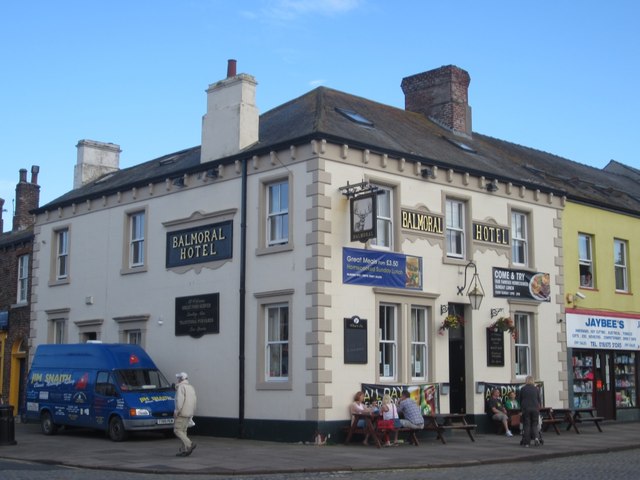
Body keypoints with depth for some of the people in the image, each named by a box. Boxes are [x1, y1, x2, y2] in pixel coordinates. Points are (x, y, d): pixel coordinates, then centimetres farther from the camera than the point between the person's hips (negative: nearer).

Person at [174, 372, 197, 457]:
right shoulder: (191, 387, 15)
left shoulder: (181, 387, -11)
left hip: (182, 413, -9)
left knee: (177, 430, -5)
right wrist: (192, 412, 19)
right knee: (183, 431, 12)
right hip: (189, 413, 9)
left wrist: (176, 411, -16)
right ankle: (183, 450, 8)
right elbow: (194, 400, 15)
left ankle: (189, 444, -19)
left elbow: (180, 400, -22)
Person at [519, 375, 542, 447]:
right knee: (534, 424, 10)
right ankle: (535, 437, -15)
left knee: (526, 425, 3)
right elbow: (539, 399, 8)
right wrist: (539, 406, 24)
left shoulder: (522, 389, 2)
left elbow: (520, 400, 9)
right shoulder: (536, 389, 2)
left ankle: (526, 442, 1)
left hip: (526, 409, -1)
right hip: (535, 408, 1)